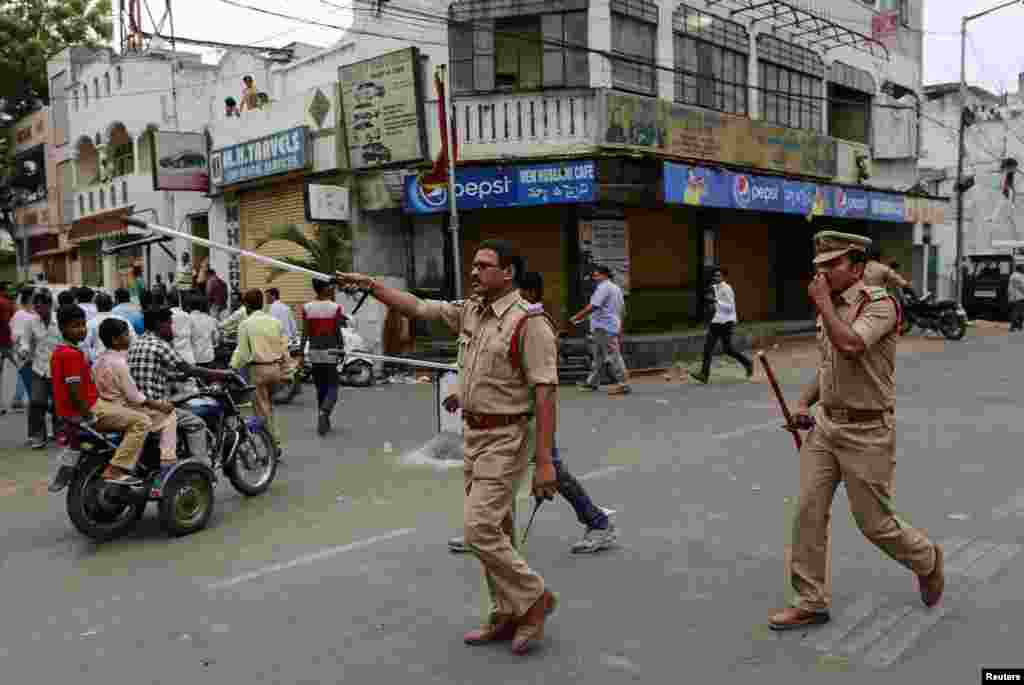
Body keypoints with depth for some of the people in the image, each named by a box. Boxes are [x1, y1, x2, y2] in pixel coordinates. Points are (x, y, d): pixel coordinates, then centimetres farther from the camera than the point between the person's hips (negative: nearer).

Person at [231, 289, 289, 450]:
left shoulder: (246, 324, -7)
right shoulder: (275, 322, 7)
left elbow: (242, 352, -10)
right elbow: (284, 348, 8)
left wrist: (232, 369, -1)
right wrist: (285, 371, 15)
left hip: (258, 369, -5)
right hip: (275, 368, 5)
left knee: (263, 409, 3)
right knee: (268, 405, 19)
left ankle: (275, 443, 1)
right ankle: (274, 443, 18)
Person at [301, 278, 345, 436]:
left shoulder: (307, 308, 0)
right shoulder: (335, 307, -7)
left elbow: (305, 334, -1)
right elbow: (338, 332, -6)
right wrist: (342, 347, 6)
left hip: (314, 352, 3)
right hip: (330, 352, -3)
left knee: (321, 388, 14)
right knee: (332, 387, 3)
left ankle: (324, 422, 20)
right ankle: (324, 412, -23)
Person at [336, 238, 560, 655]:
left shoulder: (529, 322, -17)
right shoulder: (470, 312, 7)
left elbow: (545, 392, -21)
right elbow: (418, 307, 13)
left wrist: (545, 461, -23)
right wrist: (371, 285, 4)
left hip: (507, 438, -8)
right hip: (474, 434, 8)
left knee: (480, 529, -9)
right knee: (494, 530, 14)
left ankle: (533, 597, 11)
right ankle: (507, 616, 26)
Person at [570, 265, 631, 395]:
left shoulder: (604, 287, -12)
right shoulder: (616, 288, 20)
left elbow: (592, 307, -20)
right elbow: (620, 312, 23)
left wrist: (576, 317, -13)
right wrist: (620, 334, 25)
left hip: (604, 327, -10)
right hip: (613, 326, 10)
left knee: (612, 356, -9)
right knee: (598, 357, 15)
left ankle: (622, 384, -9)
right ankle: (592, 382, 23)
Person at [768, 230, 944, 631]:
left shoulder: (879, 303, -15)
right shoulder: (831, 308, 9)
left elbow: (849, 346, -33)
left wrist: (822, 301, -21)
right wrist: (805, 402, 8)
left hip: (867, 432, -7)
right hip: (825, 424, 7)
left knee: (874, 522, 5)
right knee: (808, 512, 2)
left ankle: (927, 561, 37)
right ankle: (811, 603, 13)